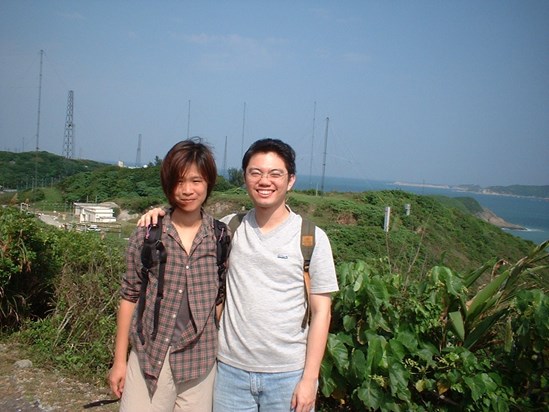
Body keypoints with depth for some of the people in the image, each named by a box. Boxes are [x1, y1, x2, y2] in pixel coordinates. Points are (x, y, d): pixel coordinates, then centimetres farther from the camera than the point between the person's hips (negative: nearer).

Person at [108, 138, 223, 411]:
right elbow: (130, 297, 2)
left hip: (198, 363, 1)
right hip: (148, 358, -1)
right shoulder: (146, 234, -4)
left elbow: (220, 296, 5)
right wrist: (119, 361, 4)